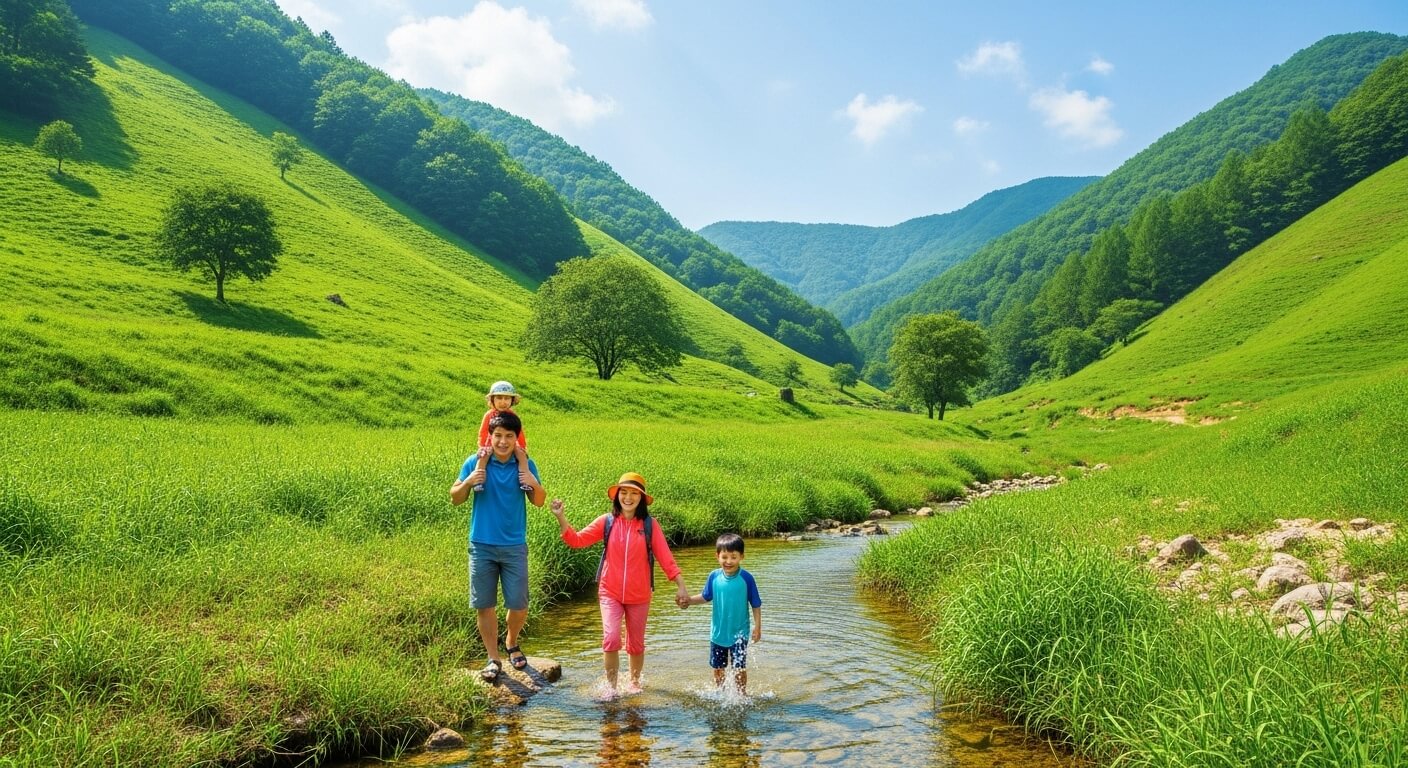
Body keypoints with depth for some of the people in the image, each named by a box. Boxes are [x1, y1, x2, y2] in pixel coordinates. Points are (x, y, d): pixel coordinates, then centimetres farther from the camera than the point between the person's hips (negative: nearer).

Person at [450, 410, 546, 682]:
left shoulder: (525, 465, -1)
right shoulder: (476, 462, -5)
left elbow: (539, 502, 4)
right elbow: (455, 499, 0)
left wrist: (535, 486, -18)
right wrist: (468, 482, -21)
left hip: (515, 547, 0)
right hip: (481, 546, 0)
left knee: (519, 604, 3)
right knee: (483, 605, 5)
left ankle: (512, 643, 32)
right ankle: (493, 659, 19)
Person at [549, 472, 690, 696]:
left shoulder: (650, 525, -5)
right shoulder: (607, 522, -3)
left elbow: (666, 558, -7)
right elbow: (576, 540, -7)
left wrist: (681, 586, -13)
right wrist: (560, 517, -19)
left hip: (639, 595, 0)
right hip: (610, 593, 0)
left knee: (636, 643, 13)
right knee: (611, 638, -14)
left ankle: (634, 681, 38)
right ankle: (610, 685, 7)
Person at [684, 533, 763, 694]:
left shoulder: (746, 578, -15)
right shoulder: (714, 577, -8)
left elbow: (756, 604, -8)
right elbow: (706, 597, 6)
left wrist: (757, 626, -10)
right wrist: (690, 601, -10)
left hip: (739, 632, -3)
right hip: (718, 632, 3)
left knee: (739, 667, 2)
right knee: (718, 667, 16)